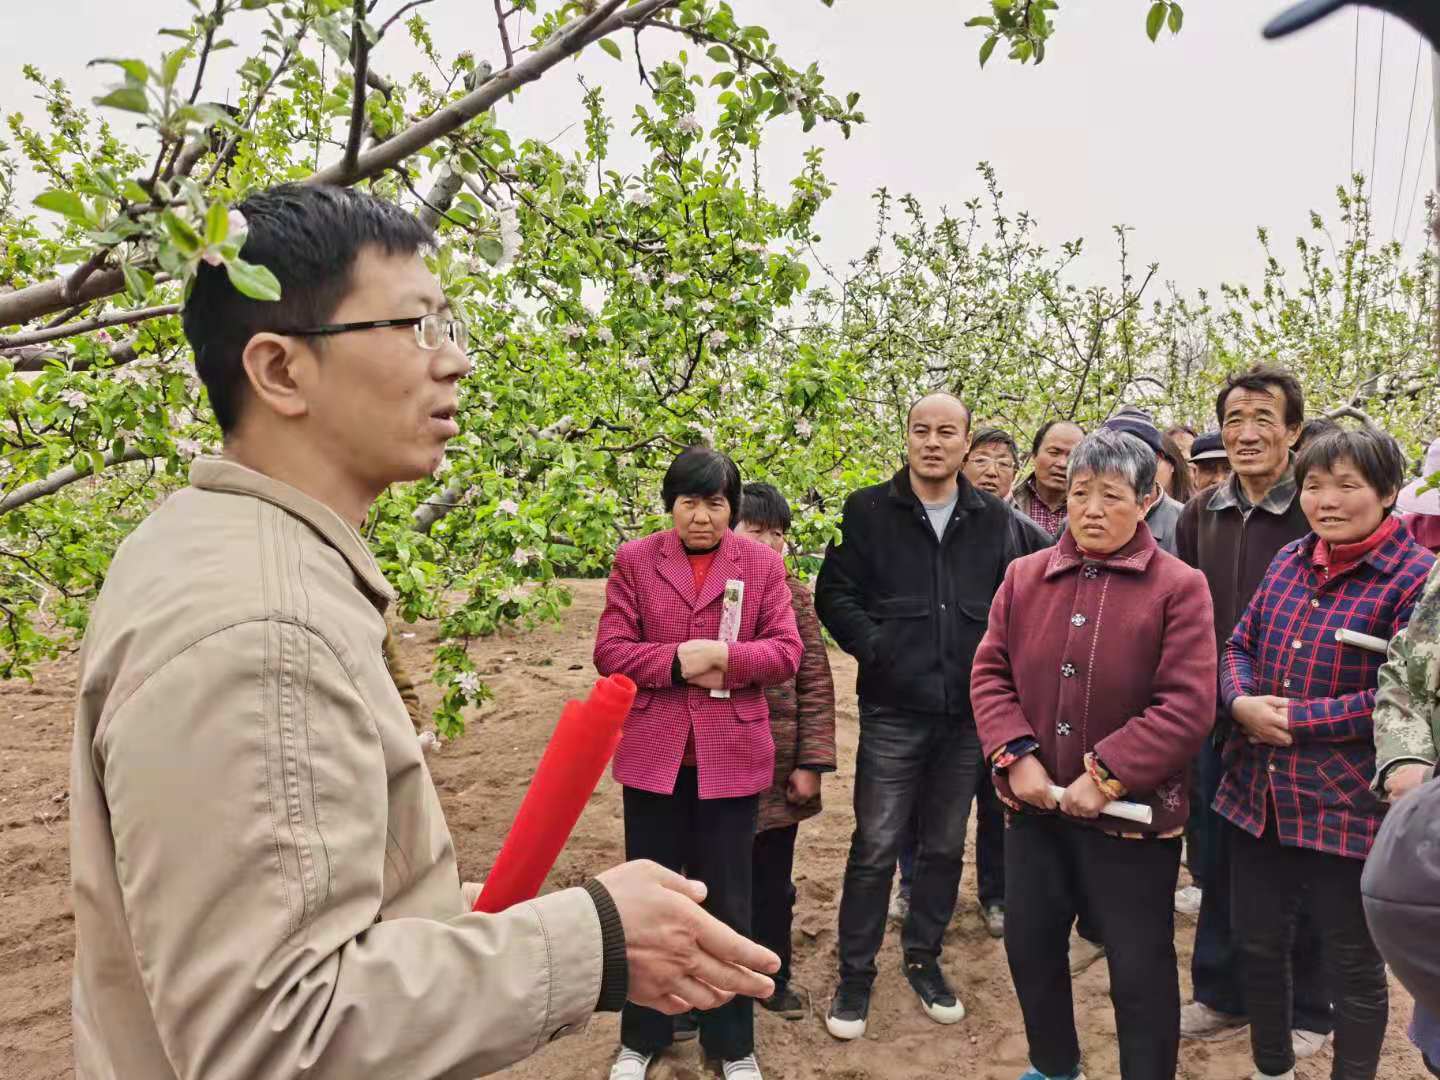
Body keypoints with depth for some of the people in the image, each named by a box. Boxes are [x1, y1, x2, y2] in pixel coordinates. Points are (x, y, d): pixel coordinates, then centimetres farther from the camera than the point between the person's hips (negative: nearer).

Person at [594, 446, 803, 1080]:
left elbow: (787, 652, -3)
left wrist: (724, 656, -18)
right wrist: (677, 663, -17)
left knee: (727, 902, 11)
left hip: (731, 755, 0)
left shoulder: (762, 563, 2)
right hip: (653, 753, 1)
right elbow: (610, 650, -4)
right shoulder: (634, 560, 2)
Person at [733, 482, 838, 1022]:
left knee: (773, 884, 18)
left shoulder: (796, 597, 2)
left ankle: (772, 978, 38)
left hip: (779, 772, 3)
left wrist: (812, 763, -4)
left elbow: (816, 684, 1)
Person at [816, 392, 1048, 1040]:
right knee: (875, 848, 2)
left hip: (967, 712, 3)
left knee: (945, 846, 14)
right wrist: (875, 649, -15)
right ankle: (855, 975, 17)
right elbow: (833, 594, -3)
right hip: (893, 710, -3)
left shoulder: (996, 520, 6)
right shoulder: (867, 511, -2)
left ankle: (923, 960, 33)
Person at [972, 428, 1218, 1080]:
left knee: (1140, 967, 10)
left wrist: (1106, 776, -19)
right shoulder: (1024, 578, 3)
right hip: (1035, 805, 5)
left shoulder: (1178, 587, -9)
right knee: (1030, 946, 18)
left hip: (1133, 812, -4)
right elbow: (990, 672, 1)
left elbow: (1188, 706, -16)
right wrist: (1016, 754, -13)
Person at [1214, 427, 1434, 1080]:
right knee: (1256, 944, 20)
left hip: (1348, 808, -6)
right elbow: (1240, 646, 10)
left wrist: (1296, 719, -18)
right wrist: (1243, 702, -10)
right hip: (1256, 795, 6)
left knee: (1353, 963, 13)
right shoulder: (1290, 560, 7)